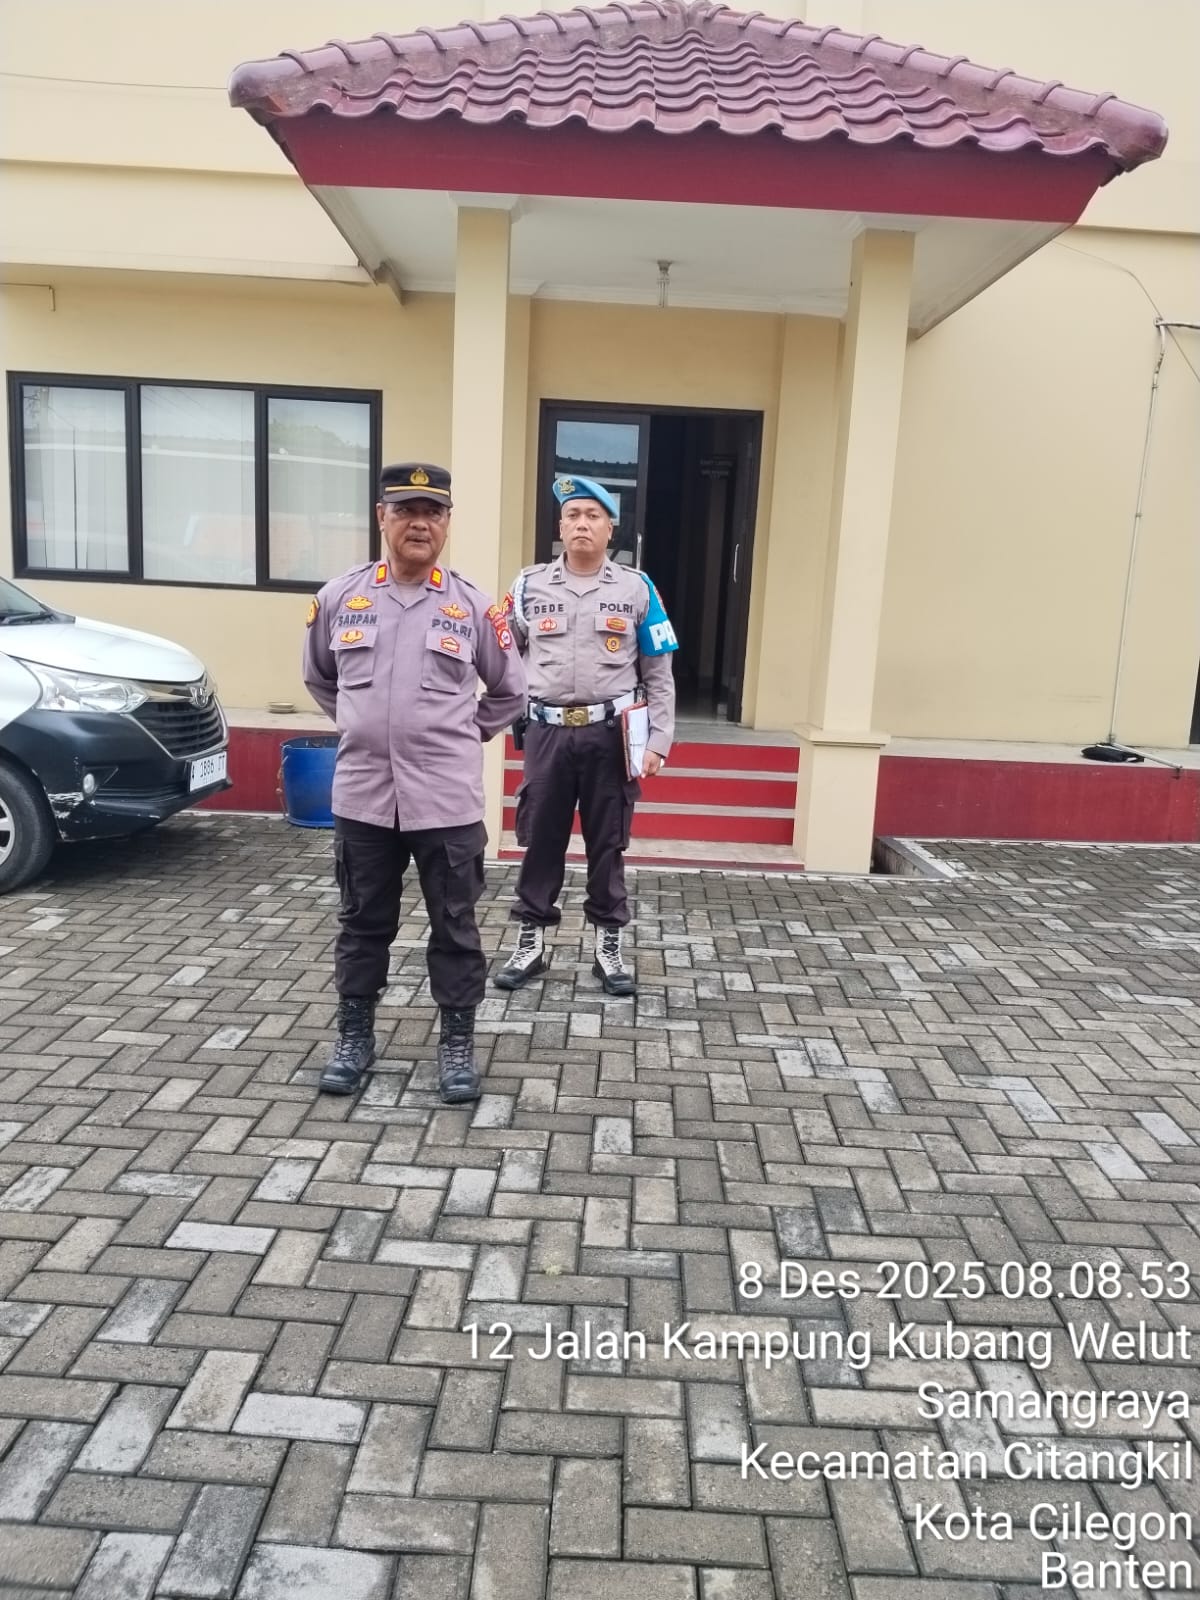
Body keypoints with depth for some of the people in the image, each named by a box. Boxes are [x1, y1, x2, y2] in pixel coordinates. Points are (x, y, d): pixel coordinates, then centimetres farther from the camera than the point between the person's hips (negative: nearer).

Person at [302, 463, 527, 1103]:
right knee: (362, 924, 14)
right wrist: (363, 727, 14)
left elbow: (509, 691, 12)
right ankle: (354, 1038, 30)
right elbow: (318, 677, 20)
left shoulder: (472, 606, -1)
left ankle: (457, 1044, 23)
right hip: (362, 796, 2)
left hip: (447, 800, -1)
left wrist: (458, 736, 10)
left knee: (455, 928, 8)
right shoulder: (340, 598, 3)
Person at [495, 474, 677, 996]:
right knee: (540, 839, 8)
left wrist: (658, 742, -3)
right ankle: (530, 943, 22)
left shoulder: (636, 589, 2)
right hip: (548, 732, 1)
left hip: (610, 734, -1)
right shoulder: (530, 585, 5)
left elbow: (658, 675, 3)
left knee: (607, 842, 8)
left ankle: (609, 947, 21)